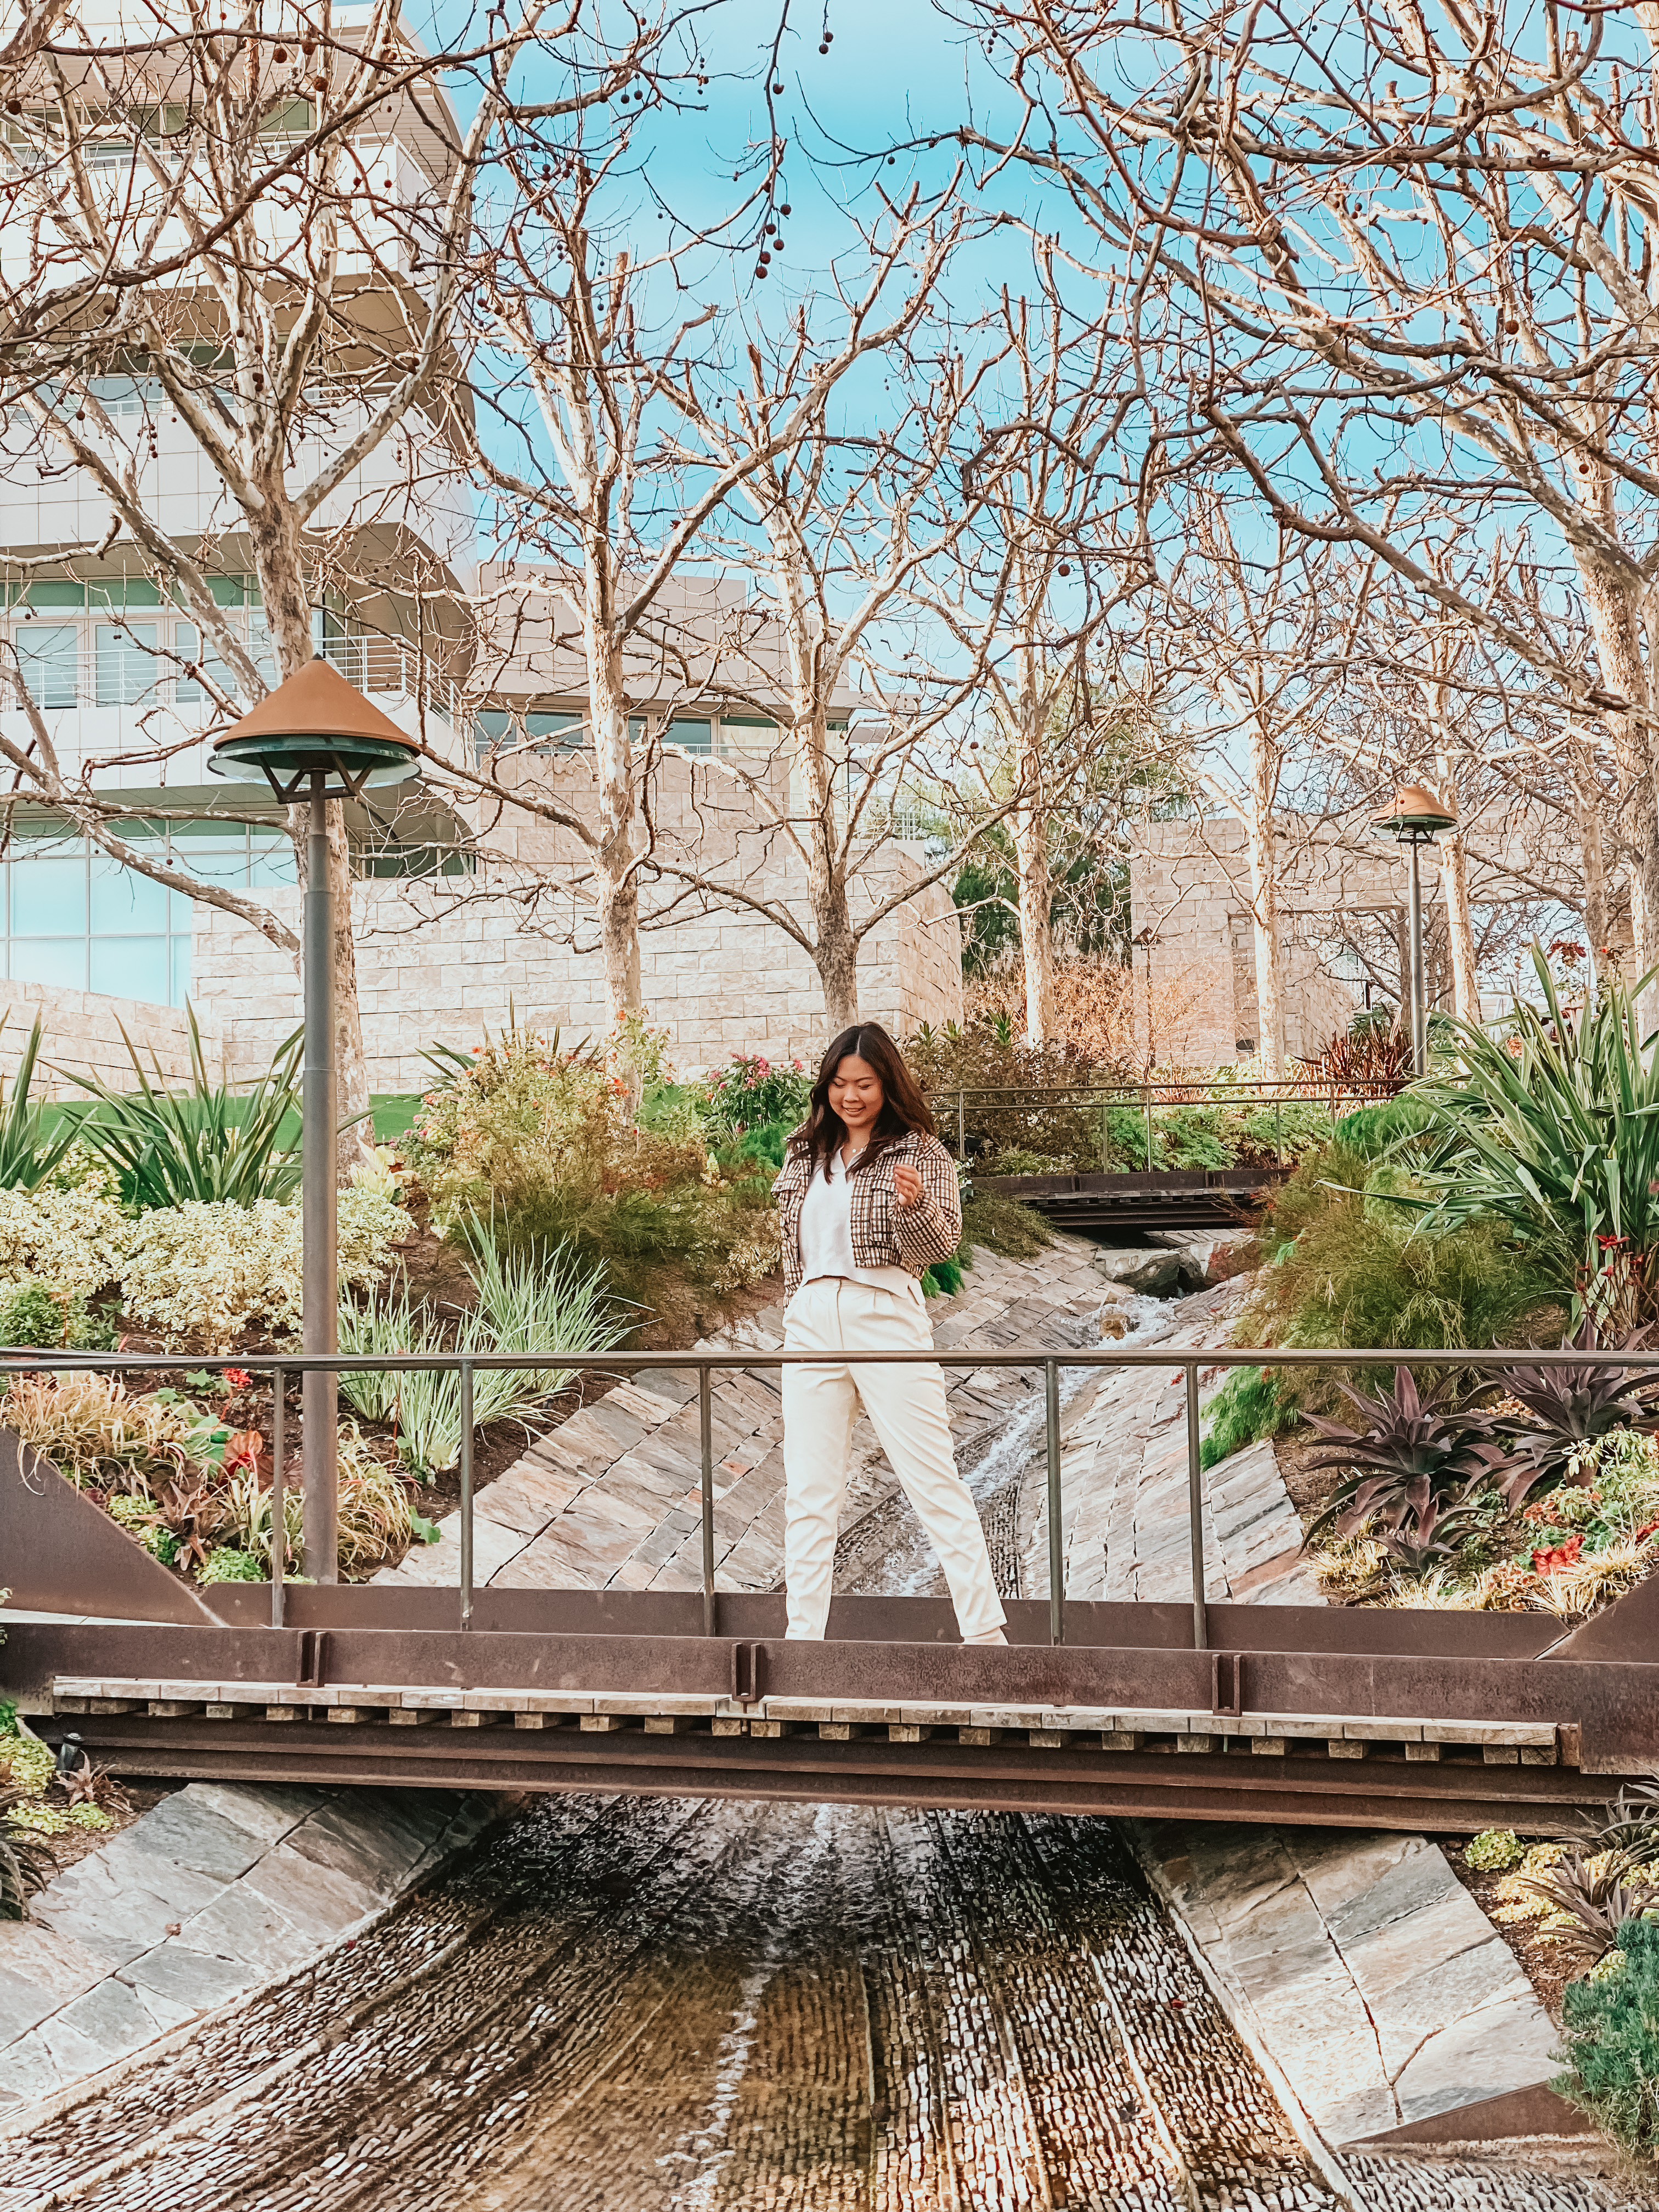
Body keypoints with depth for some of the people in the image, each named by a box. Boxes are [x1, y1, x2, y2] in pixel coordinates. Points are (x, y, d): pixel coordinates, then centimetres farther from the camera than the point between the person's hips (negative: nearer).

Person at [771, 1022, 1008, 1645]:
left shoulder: (919, 1150, 1)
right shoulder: (806, 1153, 15)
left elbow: (941, 1245, -8)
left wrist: (917, 1204, -28)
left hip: (885, 1318, -5)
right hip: (810, 1323, 5)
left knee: (933, 1480, -5)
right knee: (808, 1493, 5)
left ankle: (985, 1633, -3)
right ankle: (803, 1636, 9)